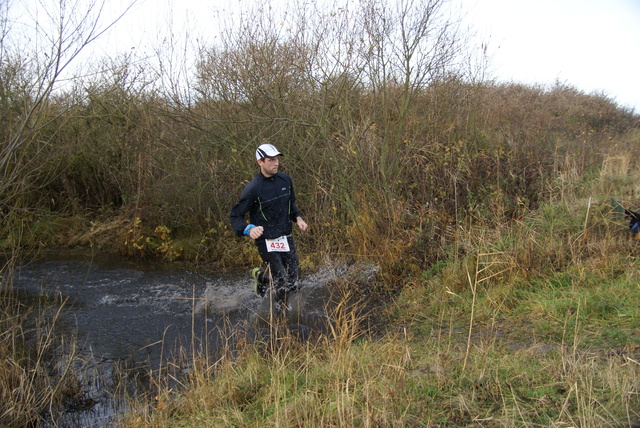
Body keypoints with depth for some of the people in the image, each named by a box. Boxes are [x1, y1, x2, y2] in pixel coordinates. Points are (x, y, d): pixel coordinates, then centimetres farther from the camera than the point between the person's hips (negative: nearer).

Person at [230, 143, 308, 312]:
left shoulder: (285, 180, 3)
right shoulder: (252, 189, -15)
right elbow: (235, 216, -10)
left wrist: (298, 218, 4)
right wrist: (249, 229, -29)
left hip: (286, 238, 6)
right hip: (266, 241, -6)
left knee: (294, 281, 7)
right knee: (282, 283, -9)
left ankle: (262, 276, 35)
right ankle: (282, 308, 26)